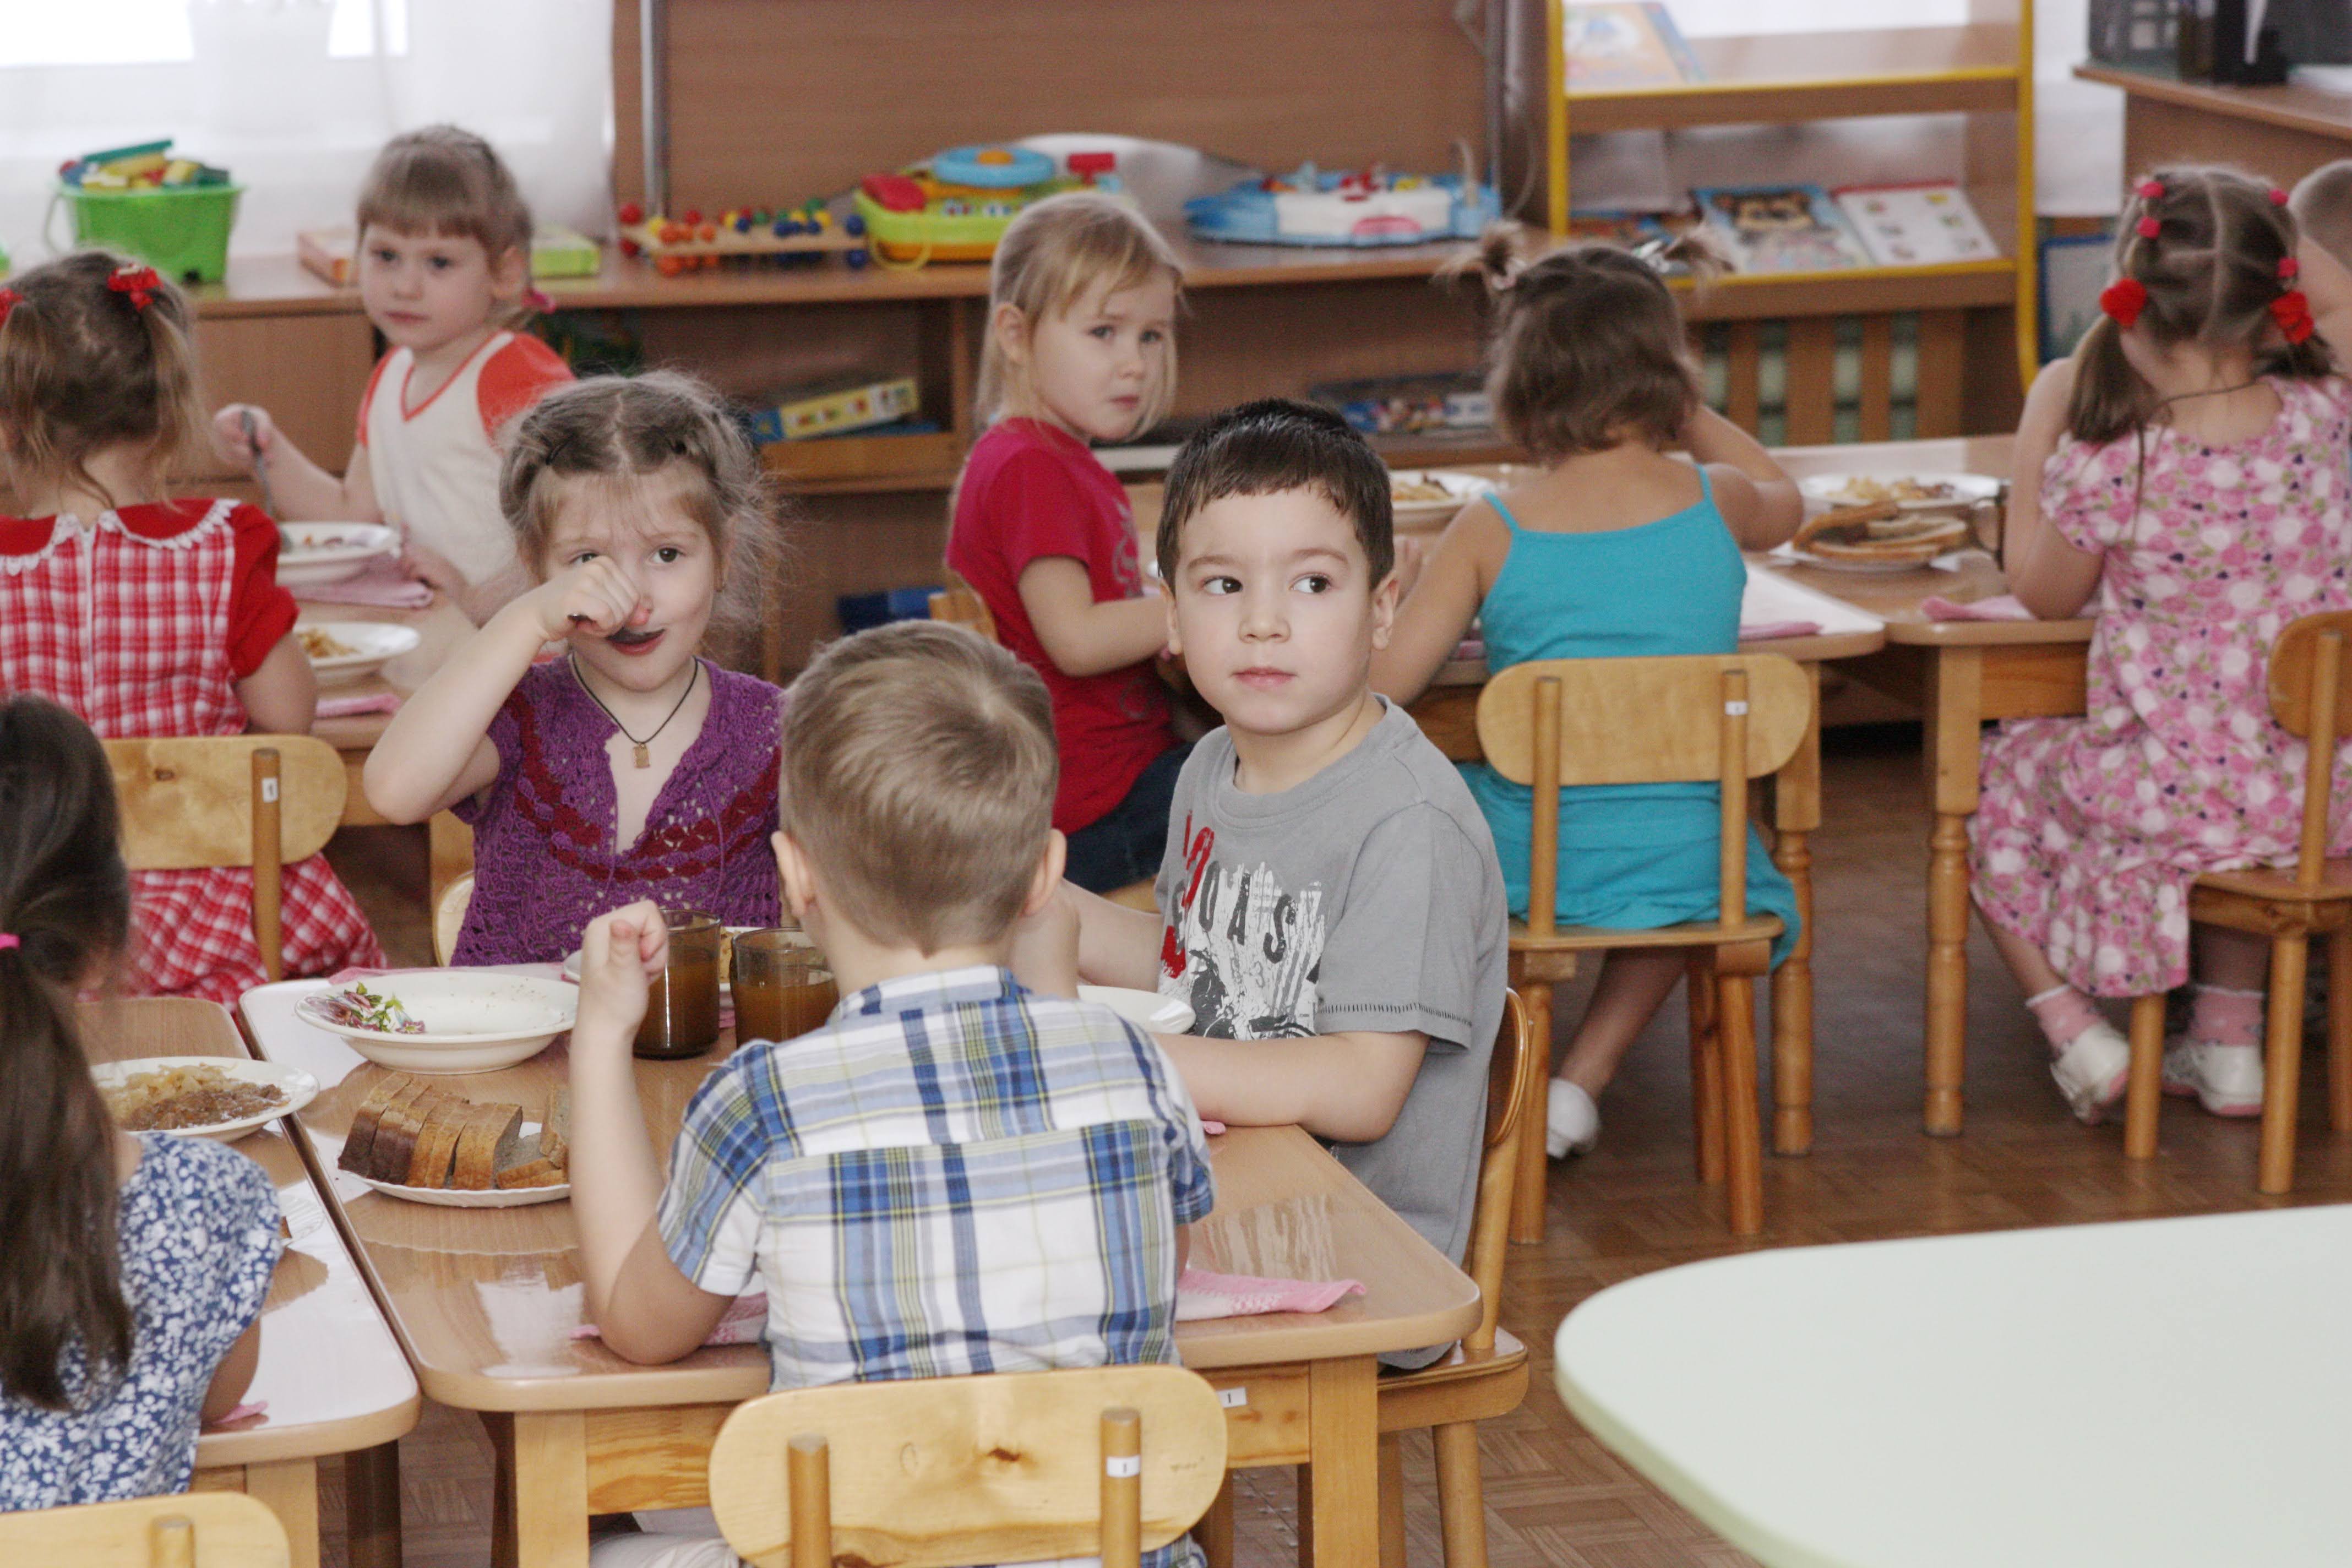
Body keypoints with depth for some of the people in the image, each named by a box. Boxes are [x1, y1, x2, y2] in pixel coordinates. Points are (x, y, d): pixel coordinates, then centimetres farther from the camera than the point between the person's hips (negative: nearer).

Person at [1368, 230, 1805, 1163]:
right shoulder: (1718, 506, -3)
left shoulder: (1490, 531, -9)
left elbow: (1381, 691, -10)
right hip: (1682, 857, 1)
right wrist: (1685, 414, 28)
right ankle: (1582, 1080, 23)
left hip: (1525, 865, -1)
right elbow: (1786, 504, 24)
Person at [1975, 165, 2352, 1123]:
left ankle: (2073, 1027, 15)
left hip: (2168, 805, -4)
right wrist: (2257, 226, 3)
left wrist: (2037, 430, 6)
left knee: (1995, 779, 25)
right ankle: (2230, 1038, 36)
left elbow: (2042, 594, 0)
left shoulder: (2105, 466, -20)